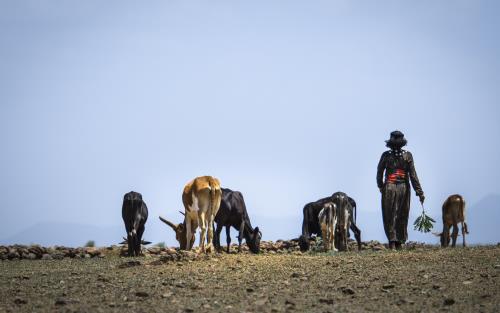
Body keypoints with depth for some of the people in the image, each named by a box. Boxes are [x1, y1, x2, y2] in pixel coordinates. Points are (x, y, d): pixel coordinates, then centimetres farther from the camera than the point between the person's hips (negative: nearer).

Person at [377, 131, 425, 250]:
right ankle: (399, 242, 14)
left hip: (389, 188, -1)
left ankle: (392, 241, -11)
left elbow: (379, 172, 5)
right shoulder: (407, 156, -1)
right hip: (403, 188, 1)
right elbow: (413, 175, -5)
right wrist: (419, 192, -4)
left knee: (389, 216, 2)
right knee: (402, 216, 11)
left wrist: (380, 186, 22)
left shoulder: (386, 155, -2)